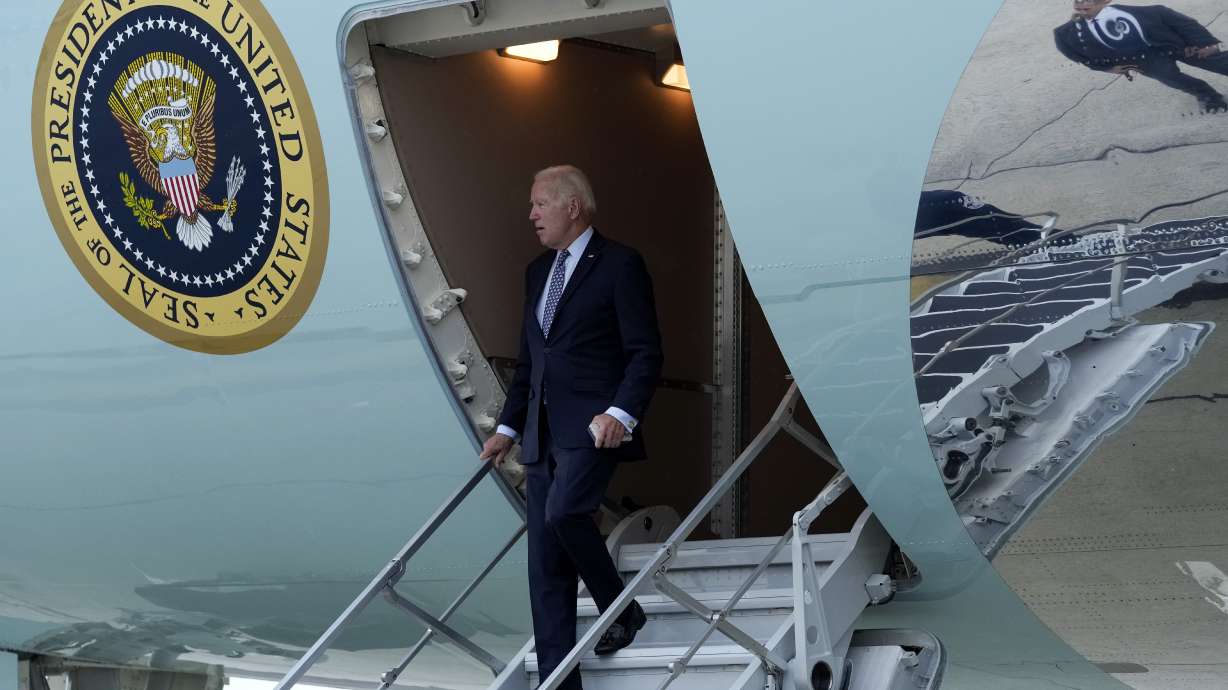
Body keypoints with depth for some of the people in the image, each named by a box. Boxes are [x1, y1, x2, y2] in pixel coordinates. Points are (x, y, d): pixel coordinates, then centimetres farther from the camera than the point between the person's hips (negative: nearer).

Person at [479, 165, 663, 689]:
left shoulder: (619, 264, -4)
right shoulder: (538, 271, 19)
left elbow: (645, 352, -9)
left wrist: (621, 412, -22)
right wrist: (509, 427, 18)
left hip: (593, 425, -7)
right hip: (543, 433, 7)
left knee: (564, 511, -29)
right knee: (545, 567, 2)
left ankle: (622, 610, -4)